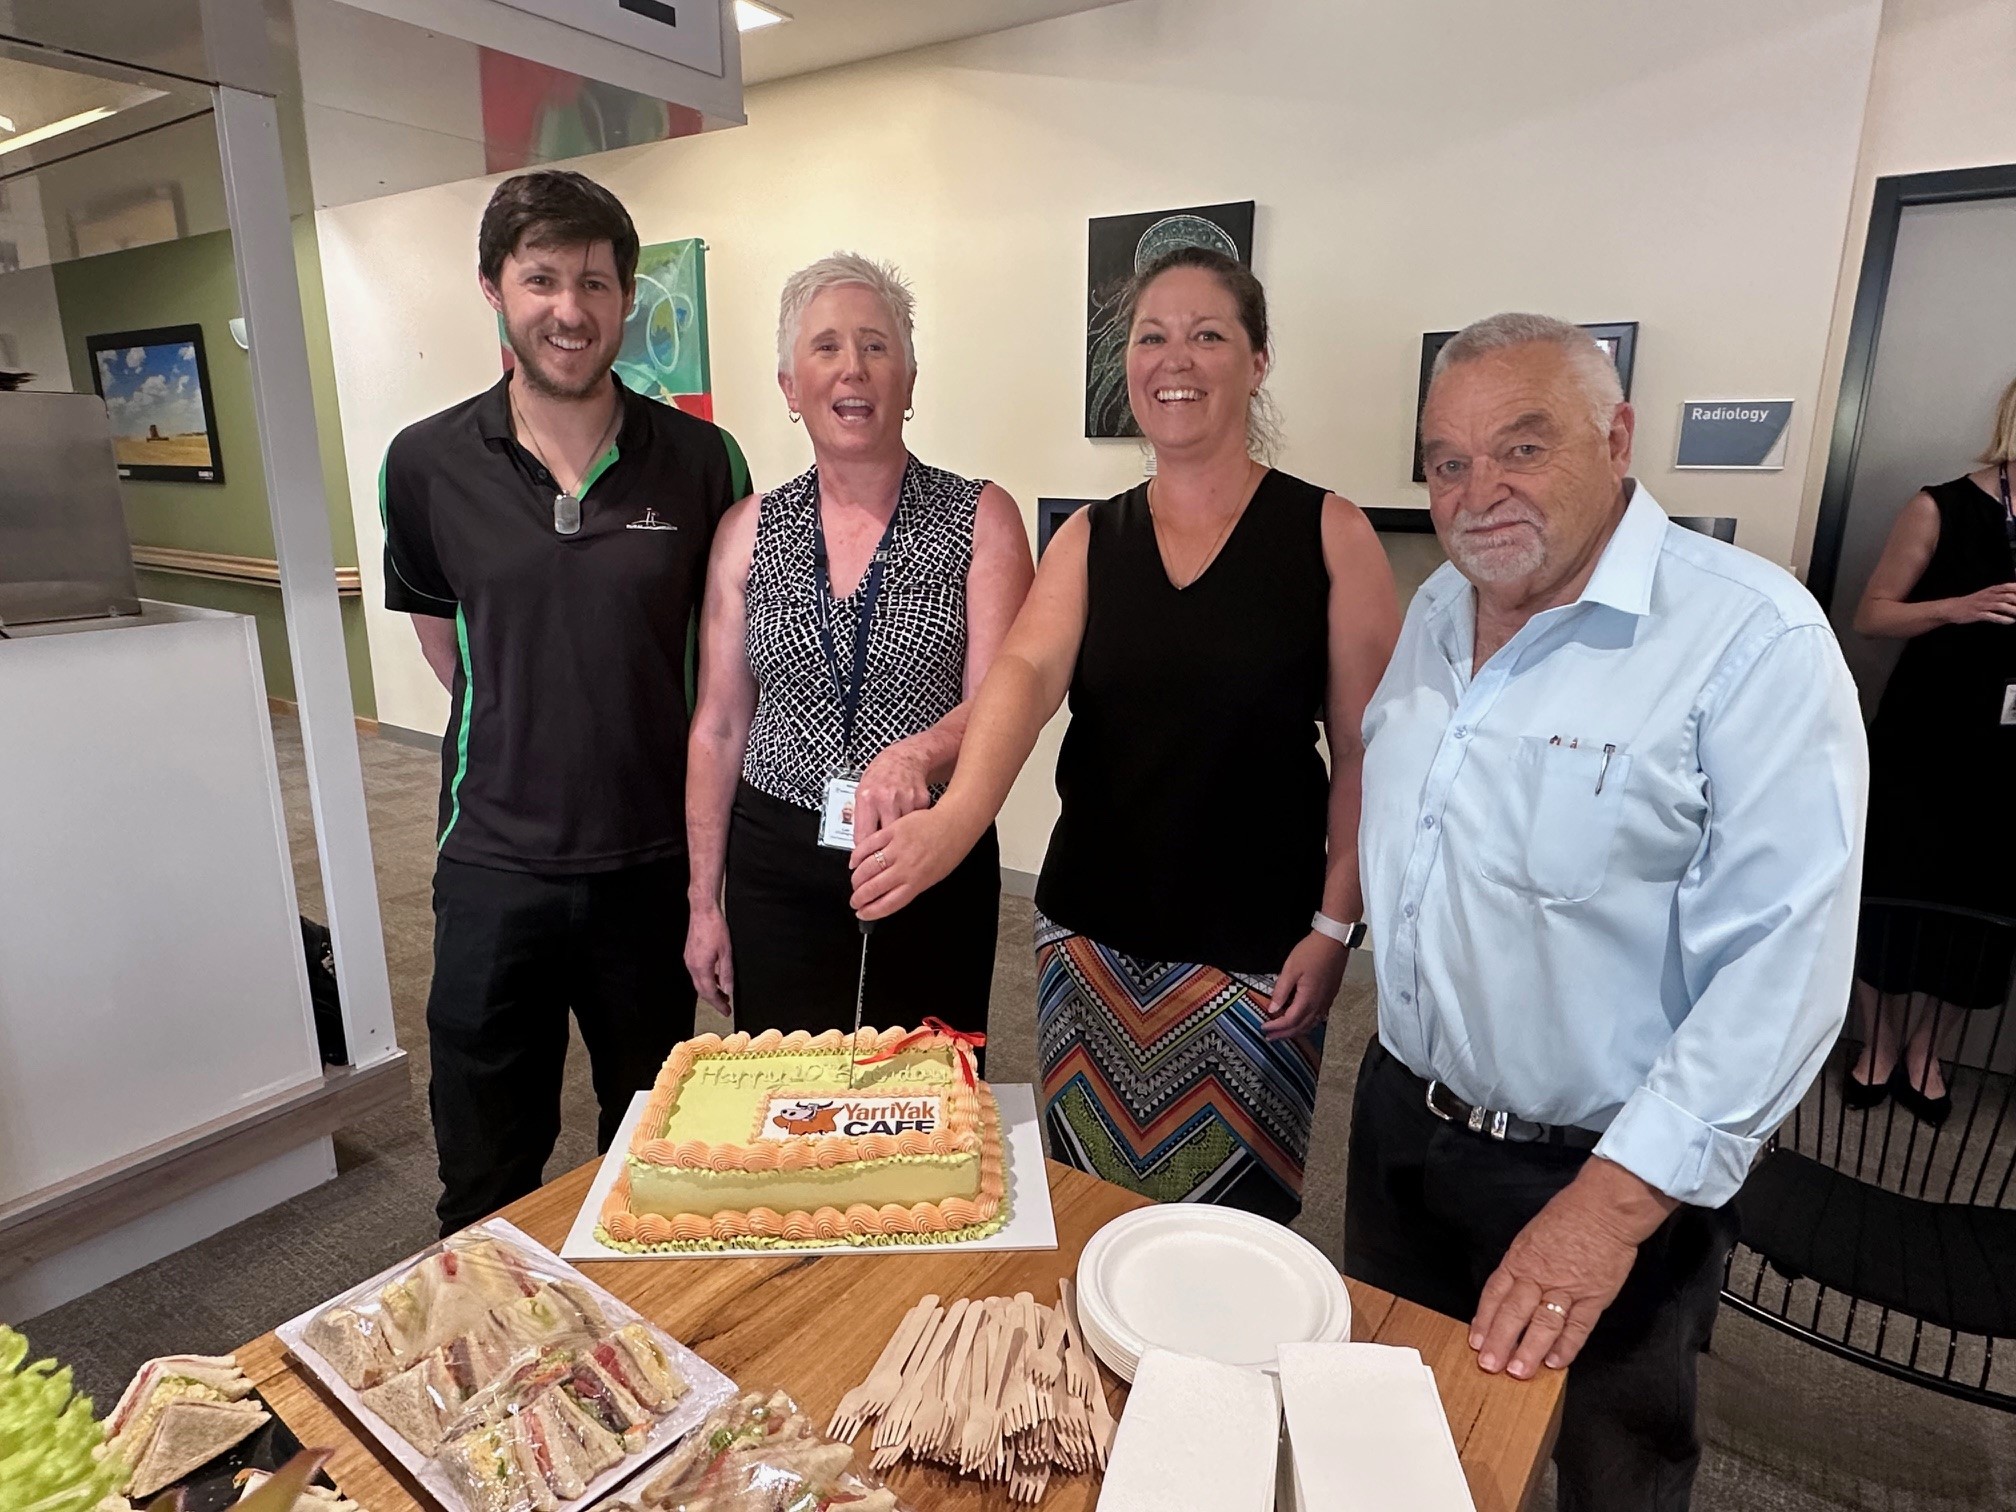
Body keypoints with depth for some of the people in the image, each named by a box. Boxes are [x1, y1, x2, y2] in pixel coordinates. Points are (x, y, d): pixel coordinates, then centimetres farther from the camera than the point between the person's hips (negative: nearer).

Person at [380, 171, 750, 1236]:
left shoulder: (699, 460, -6)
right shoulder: (429, 465, -4)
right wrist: (523, 740, 6)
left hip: (655, 856, 0)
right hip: (497, 860, 0)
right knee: (487, 1175, 14)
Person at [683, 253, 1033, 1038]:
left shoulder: (980, 518, -4)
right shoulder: (748, 529, 3)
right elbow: (719, 726, 5)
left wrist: (915, 755, -34)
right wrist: (704, 900, 5)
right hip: (776, 853, 2)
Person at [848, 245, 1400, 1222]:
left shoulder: (1327, 534, -5)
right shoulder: (1088, 539, 4)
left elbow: (1365, 750, -5)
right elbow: (1025, 671, -14)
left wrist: (1334, 926, -10)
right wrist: (960, 810, -32)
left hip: (1256, 955, -3)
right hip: (1089, 936, 3)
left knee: (1233, 1221, 13)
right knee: (1083, 1215, 19)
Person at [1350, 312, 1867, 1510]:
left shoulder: (1754, 637, -21)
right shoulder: (1436, 610, 2)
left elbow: (1781, 963, -24)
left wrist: (1612, 1205, -25)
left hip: (1608, 1178, -5)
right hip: (1403, 1121, 6)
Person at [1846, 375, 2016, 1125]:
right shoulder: (1943, 506, -6)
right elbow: (1871, 615, -6)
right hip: (1921, 738, -3)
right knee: (1891, 893, 4)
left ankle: (1926, 1054, 26)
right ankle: (1879, 1047, 23)